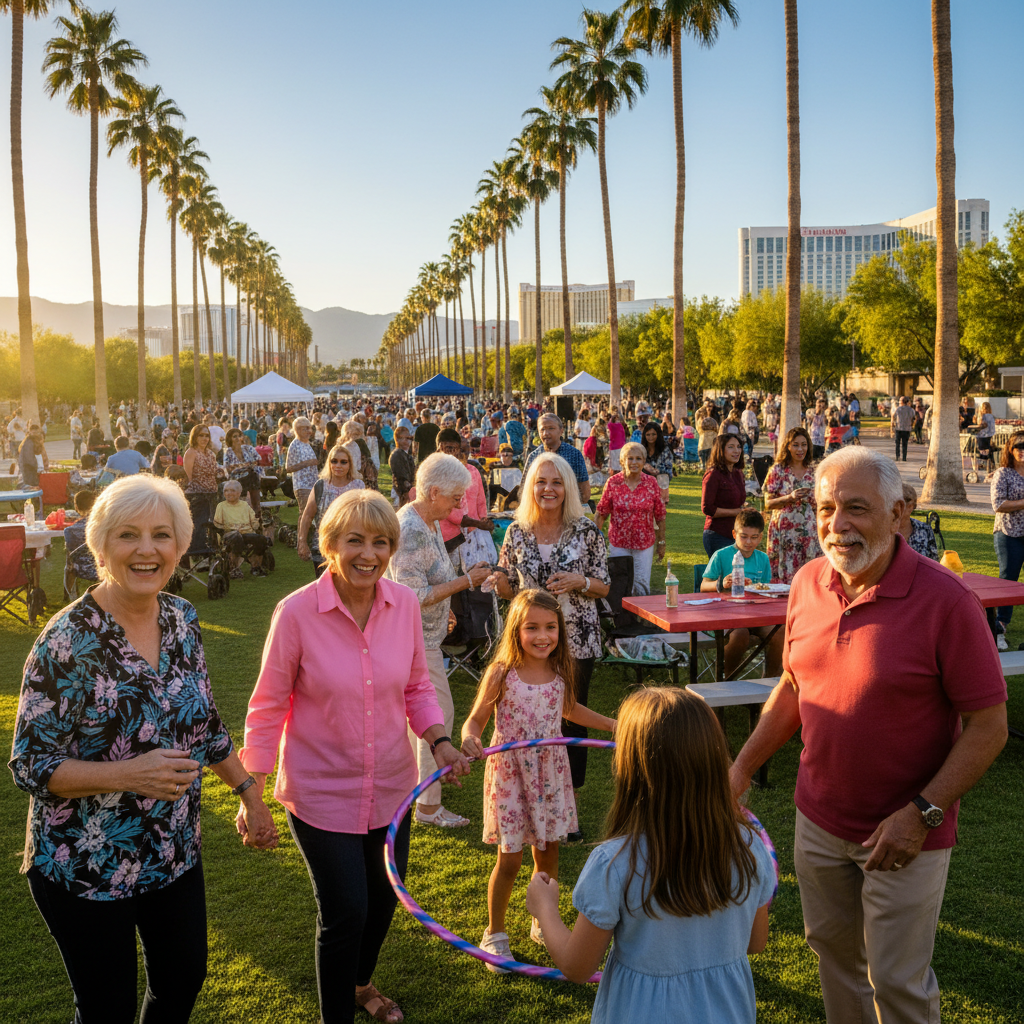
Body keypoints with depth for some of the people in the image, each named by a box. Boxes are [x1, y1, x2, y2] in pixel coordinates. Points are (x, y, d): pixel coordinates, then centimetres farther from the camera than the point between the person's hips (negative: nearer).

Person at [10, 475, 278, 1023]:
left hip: (176, 852, 6)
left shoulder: (183, 618, -3)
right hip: (86, 869, -5)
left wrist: (248, 792, 13)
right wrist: (129, 775, -30)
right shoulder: (68, 640, -21)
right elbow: (30, 766, -18)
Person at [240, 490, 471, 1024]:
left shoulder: (404, 603, -9)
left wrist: (438, 740, -9)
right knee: (344, 912, 1)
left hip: (391, 785, 5)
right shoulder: (297, 612, -20)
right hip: (322, 793, -4)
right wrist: (252, 792, -10)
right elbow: (268, 706, -10)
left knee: (383, 898, 22)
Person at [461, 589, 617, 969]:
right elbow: (476, 719, -9)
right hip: (509, 772, -4)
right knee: (510, 859, 3)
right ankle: (494, 933, 25)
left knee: (548, 852, 15)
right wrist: (470, 740, -31)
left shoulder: (561, 672, -3)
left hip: (550, 770, 4)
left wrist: (610, 724, 18)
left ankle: (544, 923, 38)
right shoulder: (501, 673, -16)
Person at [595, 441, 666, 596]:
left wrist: (661, 542, 5)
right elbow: (601, 514, 1)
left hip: (645, 544, 0)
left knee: (642, 584, 2)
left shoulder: (651, 483, -1)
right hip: (618, 543, 0)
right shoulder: (613, 483, -4)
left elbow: (660, 516, 4)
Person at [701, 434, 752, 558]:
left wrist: (744, 507, 3)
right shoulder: (713, 475, -11)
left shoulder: (738, 474, 13)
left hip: (736, 535, 8)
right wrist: (736, 512, -15)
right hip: (718, 537, -7)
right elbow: (707, 509, -16)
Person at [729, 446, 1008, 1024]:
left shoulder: (945, 600, -21)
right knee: (833, 948, 22)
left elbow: (989, 727, -17)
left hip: (906, 831, -5)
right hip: (819, 819, 5)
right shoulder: (809, 584, -4)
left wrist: (921, 814, -22)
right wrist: (742, 769, 7)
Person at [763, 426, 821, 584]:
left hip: (808, 533, 4)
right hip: (784, 532, -3)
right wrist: (790, 497, -20)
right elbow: (768, 504, -6)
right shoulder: (778, 470, -1)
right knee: (784, 576, -4)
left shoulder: (812, 472, 10)